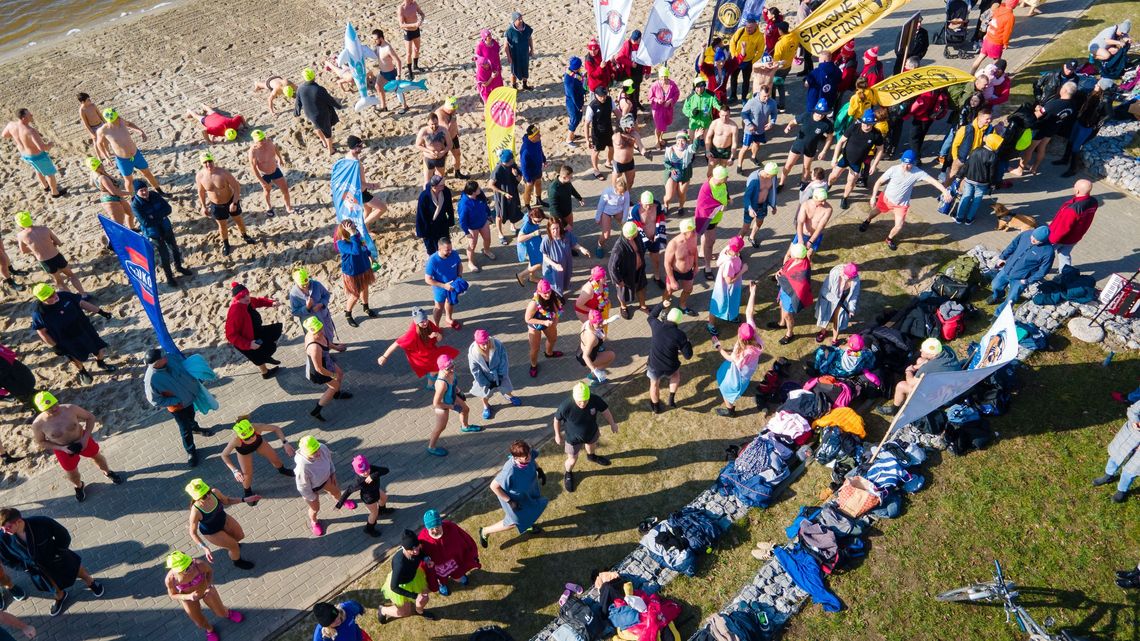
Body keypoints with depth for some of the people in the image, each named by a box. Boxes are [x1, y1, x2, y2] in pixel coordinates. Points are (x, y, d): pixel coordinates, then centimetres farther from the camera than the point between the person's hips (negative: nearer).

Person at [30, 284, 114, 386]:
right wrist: (54, 346, -13)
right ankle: (81, 372, 55)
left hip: (84, 330, 3)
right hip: (66, 341, -3)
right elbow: (42, 332, -16)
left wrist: (100, 311, 0)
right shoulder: (38, 312, -26)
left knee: (101, 349, 14)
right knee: (77, 358, 20)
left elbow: (82, 303, -4)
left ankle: (101, 363, 49)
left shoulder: (64, 296, -19)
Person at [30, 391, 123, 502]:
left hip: (82, 440, 1)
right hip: (63, 449, 0)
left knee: (97, 456, 25)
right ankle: (79, 486, 55)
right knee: (72, 473, 20)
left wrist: (85, 438, -20)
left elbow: (91, 417, -13)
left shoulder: (70, 409, -27)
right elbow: (39, 443, -11)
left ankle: (108, 473, 57)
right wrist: (61, 448, -22)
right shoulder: (38, 424, -26)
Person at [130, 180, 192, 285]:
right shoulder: (135, 205, -22)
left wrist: (154, 216, -24)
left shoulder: (155, 195, -10)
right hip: (153, 232, -5)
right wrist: (160, 216, -18)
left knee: (174, 247, 20)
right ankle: (169, 276, 25)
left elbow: (168, 209, -13)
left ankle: (179, 267, 46)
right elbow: (145, 222, -26)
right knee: (164, 254, 3)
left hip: (165, 227, 5)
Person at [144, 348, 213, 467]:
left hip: (189, 396, 5)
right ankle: (191, 452, 38)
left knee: (191, 416, 34)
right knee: (185, 430, 13)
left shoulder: (171, 357, -24)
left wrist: (195, 382, -8)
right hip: (177, 406, -5)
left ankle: (195, 427, 66)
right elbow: (155, 401, -23)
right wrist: (177, 401, -23)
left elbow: (186, 366, -2)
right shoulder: (151, 380, -36)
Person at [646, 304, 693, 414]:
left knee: (654, 384, 29)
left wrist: (662, 305, 7)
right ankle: (672, 399, 33)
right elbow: (688, 355, -14)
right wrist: (687, 342, 1)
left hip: (654, 365, 1)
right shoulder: (680, 335, -21)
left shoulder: (657, 326, -17)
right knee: (676, 374, 36)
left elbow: (652, 316, 9)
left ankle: (656, 407, 50)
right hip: (670, 367, -1)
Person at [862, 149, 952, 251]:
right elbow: (879, 182, -16)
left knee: (899, 226, -7)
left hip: (901, 204, 0)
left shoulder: (917, 173, -26)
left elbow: (933, 181, -32)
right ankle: (867, 221, 61)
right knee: (875, 211, 26)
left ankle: (889, 239, 26)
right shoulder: (894, 169, -25)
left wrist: (945, 191, -45)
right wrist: (873, 197, -18)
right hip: (886, 198, 0)